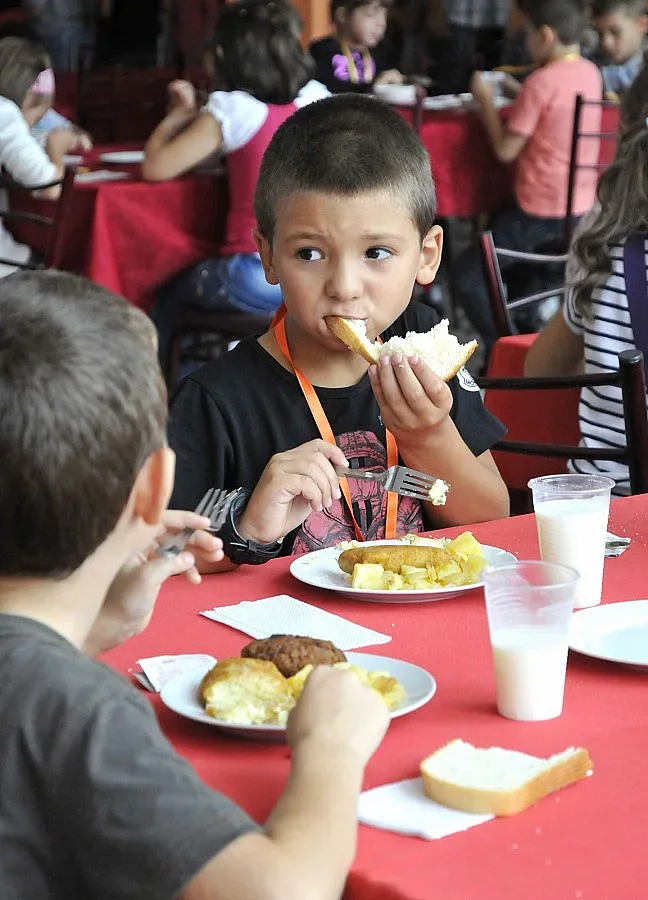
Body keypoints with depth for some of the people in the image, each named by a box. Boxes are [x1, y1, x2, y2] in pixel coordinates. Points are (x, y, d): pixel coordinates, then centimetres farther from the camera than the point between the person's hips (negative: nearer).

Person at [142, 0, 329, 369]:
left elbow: (155, 168, -8)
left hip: (260, 280, -5)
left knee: (171, 293, 25)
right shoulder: (318, 99, 5)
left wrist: (182, 114, 9)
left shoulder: (233, 110, -9)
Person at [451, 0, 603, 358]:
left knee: (465, 274, 0)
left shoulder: (541, 82, -19)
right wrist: (521, 94, 12)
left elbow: (505, 150, -14)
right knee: (498, 223, 34)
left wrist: (486, 100, -3)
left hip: (543, 214, -8)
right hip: (583, 206, 8)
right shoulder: (590, 73, 4)